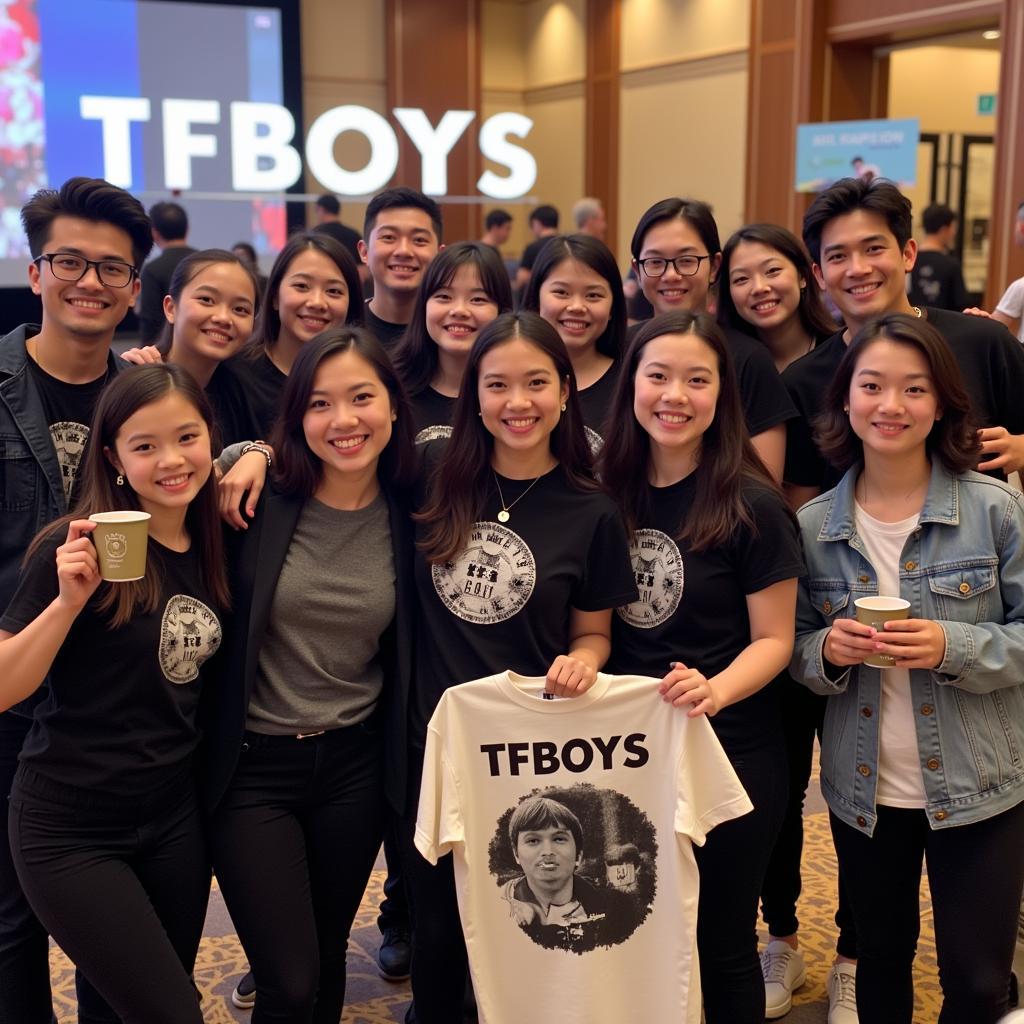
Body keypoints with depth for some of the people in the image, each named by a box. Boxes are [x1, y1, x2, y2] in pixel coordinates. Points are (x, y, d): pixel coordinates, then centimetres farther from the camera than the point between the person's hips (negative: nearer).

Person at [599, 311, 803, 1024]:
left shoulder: (750, 506, -12)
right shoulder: (610, 493, 1)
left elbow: (774, 639, -9)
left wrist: (713, 690, -26)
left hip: (728, 753, -4)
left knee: (722, 945, 11)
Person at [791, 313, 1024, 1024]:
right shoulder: (813, 526, -2)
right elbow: (795, 649, 6)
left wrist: (955, 647, -23)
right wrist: (826, 651, -15)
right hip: (864, 792, 2)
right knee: (880, 962, 18)